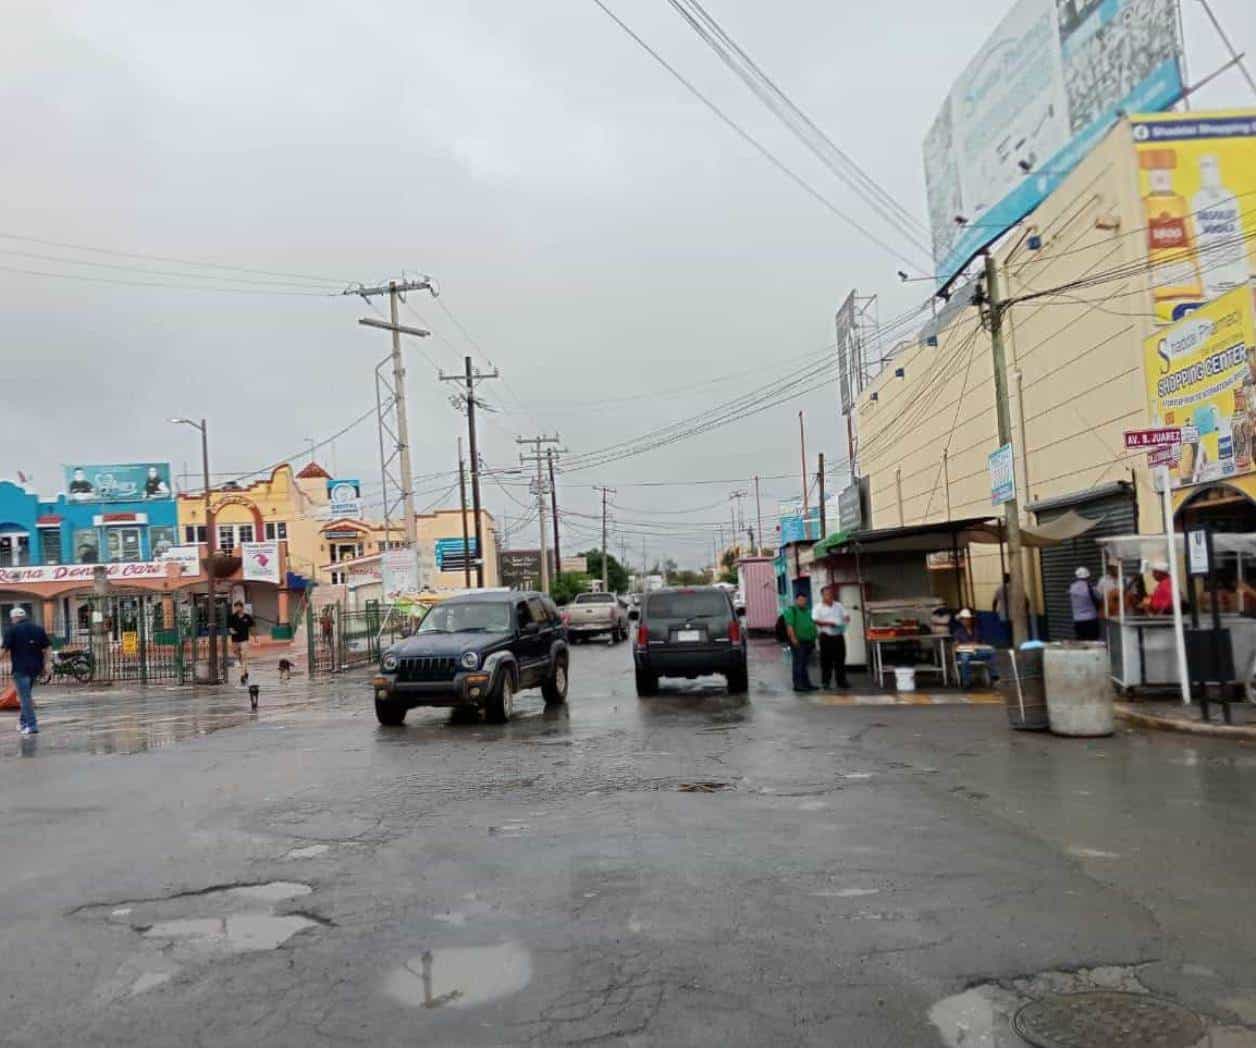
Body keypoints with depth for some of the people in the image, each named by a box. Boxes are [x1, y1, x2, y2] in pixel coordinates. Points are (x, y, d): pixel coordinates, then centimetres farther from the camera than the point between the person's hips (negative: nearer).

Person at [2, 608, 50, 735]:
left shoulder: (12, 630, -3)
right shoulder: (39, 629, 10)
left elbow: (5, 649, -9)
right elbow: (46, 648, 8)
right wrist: (43, 666, 12)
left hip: (20, 668, -5)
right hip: (35, 667, 5)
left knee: (25, 697, -3)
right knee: (27, 695, 21)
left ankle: (32, 725, -7)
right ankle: (23, 721, 27)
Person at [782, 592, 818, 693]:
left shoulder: (808, 611, 20)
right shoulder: (791, 610, -5)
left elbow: (812, 624, 25)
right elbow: (789, 625, -14)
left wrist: (814, 639, 20)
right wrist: (793, 638, -22)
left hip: (808, 642, 8)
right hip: (798, 642, -8)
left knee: (804, 664, 12)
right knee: (798, 664, -7)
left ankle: (806, 684, 16)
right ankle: (798, 684, -6)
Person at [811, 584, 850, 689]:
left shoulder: (838, 605, 15)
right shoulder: (818, 607, -1)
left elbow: (845, 616, 19)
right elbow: (815, 620, -12)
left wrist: (846, 618, -6)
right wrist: (828, 623, -23)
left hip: (839, 636, 5)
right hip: (826, 637, -4)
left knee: (840, 660, 6)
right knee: (826, 660, -2)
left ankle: (841, 681, 12)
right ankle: (825, 682, 5)